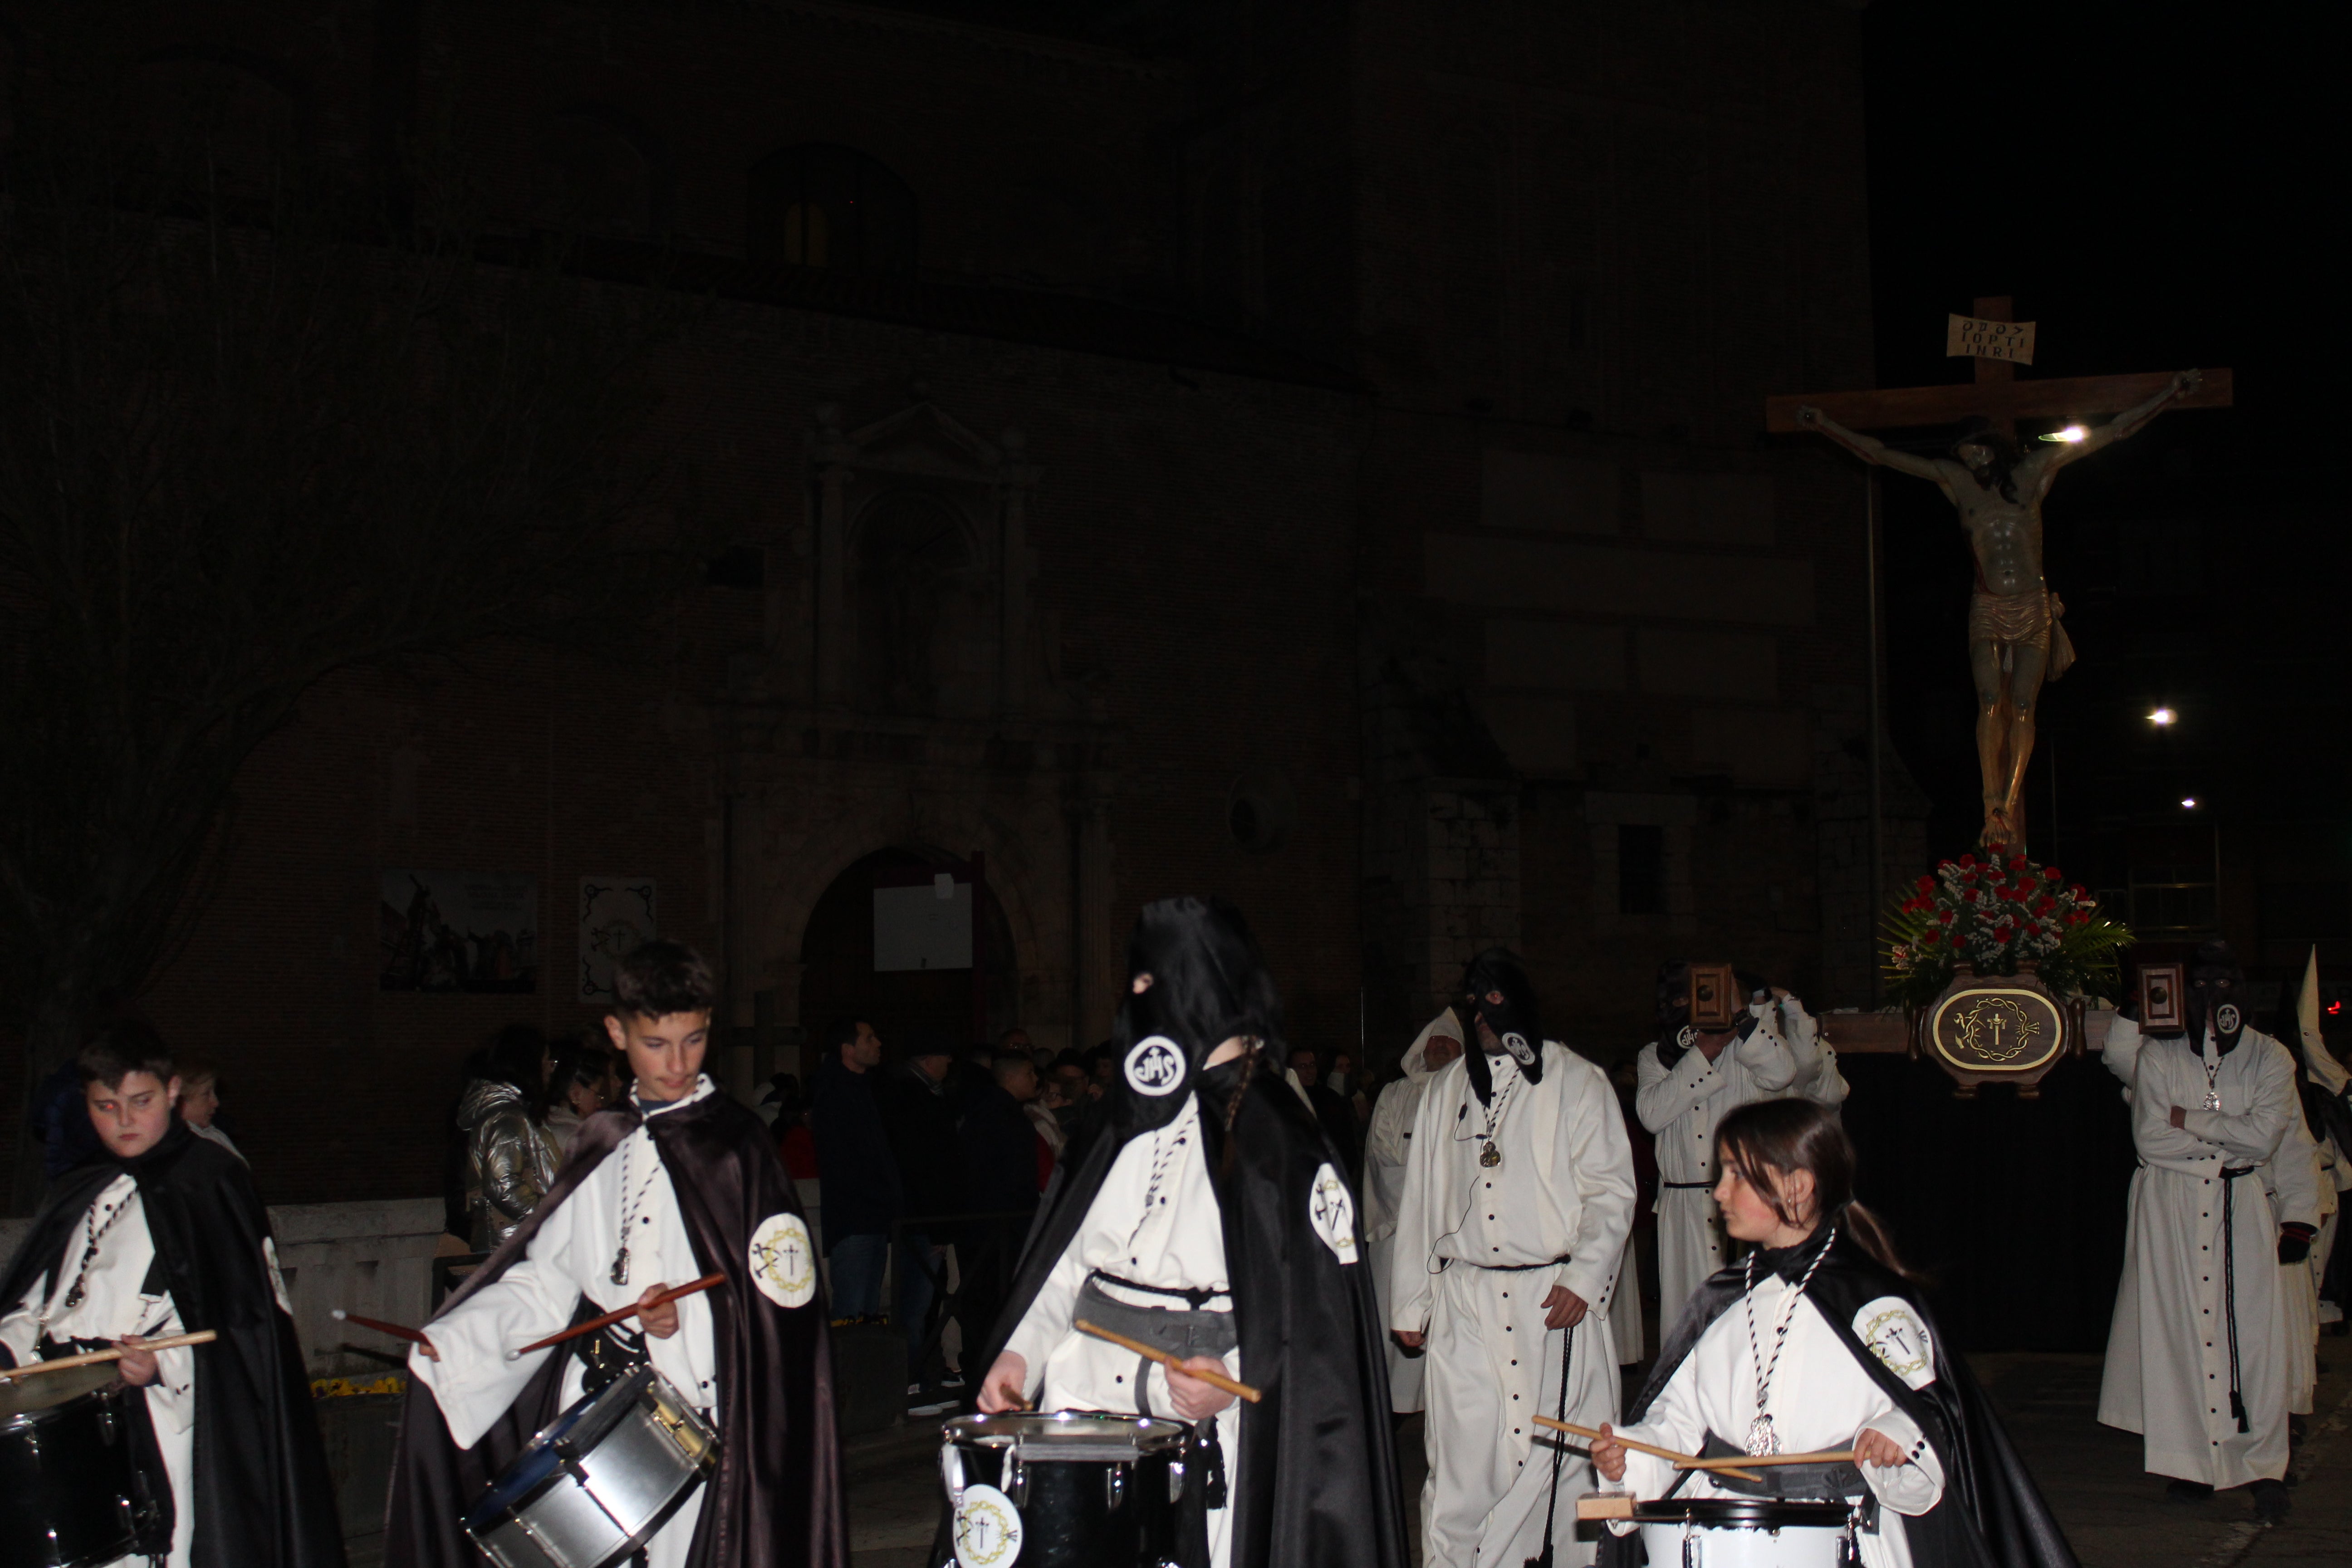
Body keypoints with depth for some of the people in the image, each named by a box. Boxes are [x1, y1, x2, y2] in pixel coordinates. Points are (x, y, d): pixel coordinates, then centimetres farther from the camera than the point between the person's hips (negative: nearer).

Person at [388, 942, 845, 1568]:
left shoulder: (734, 1142, -1)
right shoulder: (602, 1145, 14)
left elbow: (782, 1288, -6)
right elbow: (548, 1278, 13)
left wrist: (688, 1318, -20)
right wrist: (452, 1341, 1)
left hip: (693, 1416, -4)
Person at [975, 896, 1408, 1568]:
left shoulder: (1273, 1135, -7)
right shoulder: (1132, 1120, 15)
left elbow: (1321, 1302, -10)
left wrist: (1237, 1379, -25)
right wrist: (1022, 1353, 2)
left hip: (1200, 1436, -6)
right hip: (1085, 1406, 6)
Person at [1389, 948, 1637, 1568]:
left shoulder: (1578, 1083, 5)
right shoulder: (1444, 1091, 16)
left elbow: (1611, 1191, 2)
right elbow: (1420, 1201, 19)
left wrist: (1583, 1277, -10)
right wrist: (1410, 1301, 15)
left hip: (1555, 1299, -3)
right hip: (1464, 1301, 3)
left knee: (1564, 1456, -3)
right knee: (1462, 1452, -2)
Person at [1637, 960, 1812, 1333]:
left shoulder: (1742, 1049, 9)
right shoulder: (1653, 1057, 15)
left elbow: (1781, 1073, -13)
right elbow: (1652, 1113, -5)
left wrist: (1755, 1011, -10)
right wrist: (1702, 1055, -7)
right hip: (1684, 1208, 2)